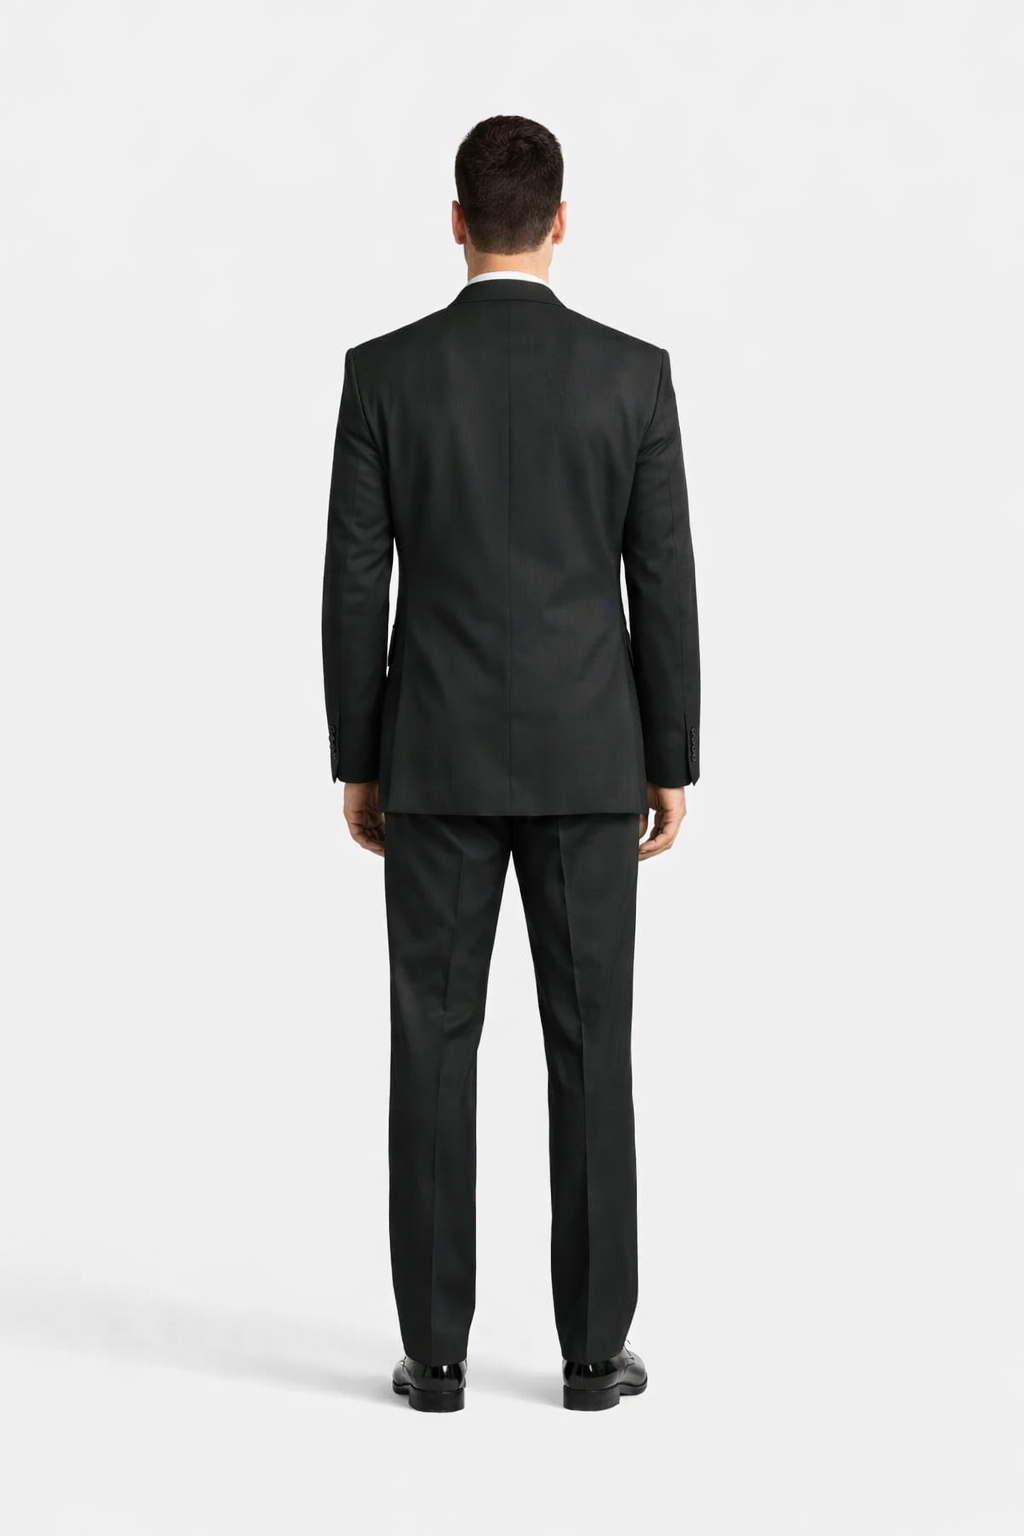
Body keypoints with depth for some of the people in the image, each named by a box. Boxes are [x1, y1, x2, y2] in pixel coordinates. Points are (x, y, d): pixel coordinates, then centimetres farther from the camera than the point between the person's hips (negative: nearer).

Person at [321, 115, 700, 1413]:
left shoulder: (383, 372, -3)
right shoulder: (634, 374, -3)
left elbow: (354, 586, -3)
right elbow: (664, 586, -2)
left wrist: (356, 762, 6)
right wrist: (673, 763, 6)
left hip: (438, 758, 0)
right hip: (587, 759, 0)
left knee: (435, 1046, 5)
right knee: (589, 1047, 6)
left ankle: (435, 1350, 9)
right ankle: (592, 1347, 10)